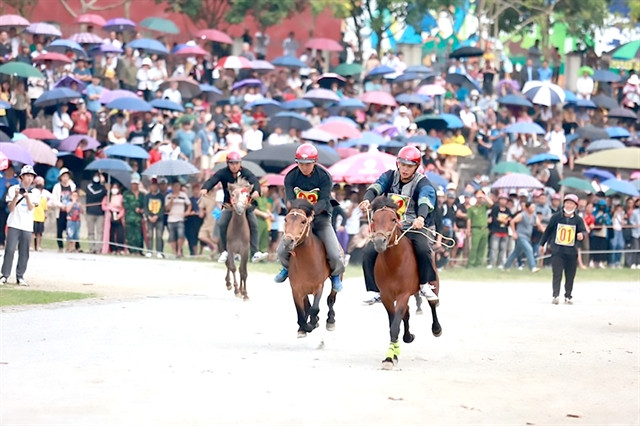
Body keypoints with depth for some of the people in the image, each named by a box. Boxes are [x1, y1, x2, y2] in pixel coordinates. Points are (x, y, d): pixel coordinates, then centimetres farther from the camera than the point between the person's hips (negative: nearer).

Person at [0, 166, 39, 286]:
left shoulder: (35, 192, 8)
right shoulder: (13, 189, 3)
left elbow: (31, 208, -4)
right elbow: (11, 208, -2)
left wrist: (27, 196, -20)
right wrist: (16, 196, -17)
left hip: (27, 226, 2)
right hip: (14, 225, -2)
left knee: (24, 253, 1)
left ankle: (20, 277, 9)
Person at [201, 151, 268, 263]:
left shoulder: (246, 173, -8)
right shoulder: (223, 173, -7)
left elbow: (254, 181, -24)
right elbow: (212, 180, -21)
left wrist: (256, 191, -48)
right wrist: (205, 188, -44)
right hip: (229, 204, 0)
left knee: (253, 224, -13)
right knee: (222, 224, -18)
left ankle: (255, 253, -13)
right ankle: (224, 251, -3)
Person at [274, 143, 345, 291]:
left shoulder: (324, 176, -12)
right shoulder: (291, 177, -6)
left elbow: (324, 201, -20)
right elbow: (289, 199, -15)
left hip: (320, 217, -2)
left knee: (334, 254, -18)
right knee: (281, 251, -13)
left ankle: (336, 274, 19)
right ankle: (287, 267, 26)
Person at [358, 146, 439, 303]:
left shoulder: (422, 183, -7)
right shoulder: (390, 176, 4)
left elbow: (425, 201, -28)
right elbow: (376, 187, -14)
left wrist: (421, 217, -51)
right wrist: (367, 199, -39)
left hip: (413, 227, -3)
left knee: (423, 249, -31)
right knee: (368, 253, -13)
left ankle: (425, 285, -9)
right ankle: (376, 291, -2)